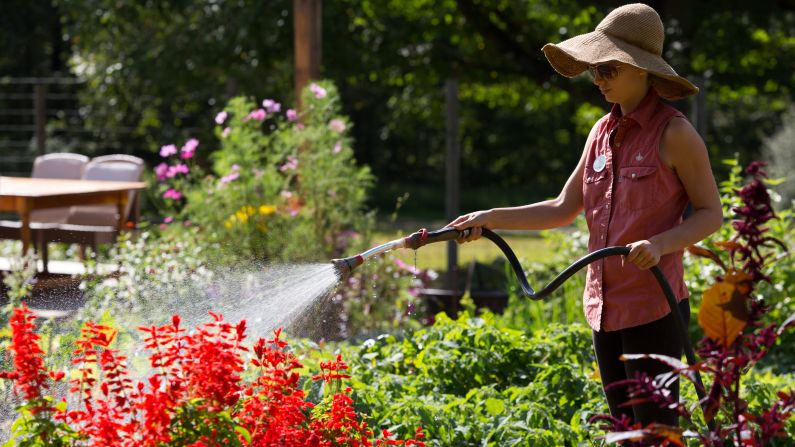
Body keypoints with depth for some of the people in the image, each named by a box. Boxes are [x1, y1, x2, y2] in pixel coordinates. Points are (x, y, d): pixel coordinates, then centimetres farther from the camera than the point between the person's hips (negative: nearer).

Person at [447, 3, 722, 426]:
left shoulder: (673, 133, -10)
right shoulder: (603, 131, 11)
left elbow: (710, 213, -6)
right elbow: (563, 209, 14)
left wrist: (661, 243, -23)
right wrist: (491, 218, 6)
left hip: (654, 309, -7)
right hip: (605, 308, 7)